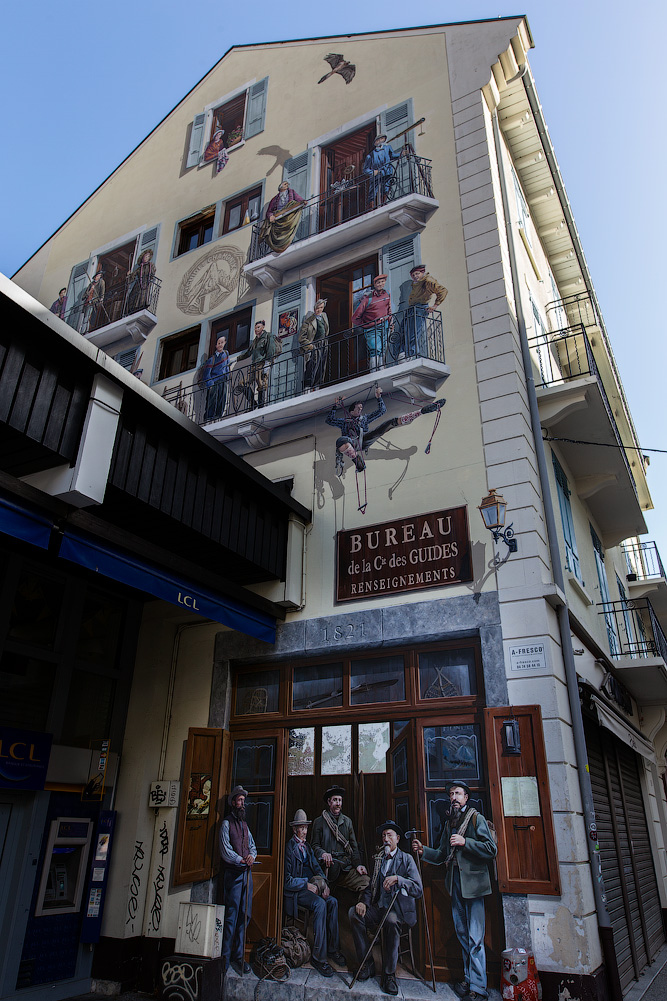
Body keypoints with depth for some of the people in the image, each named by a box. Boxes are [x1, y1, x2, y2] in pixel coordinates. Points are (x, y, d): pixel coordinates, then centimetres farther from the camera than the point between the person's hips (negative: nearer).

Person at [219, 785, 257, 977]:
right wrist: (242, 860, -13)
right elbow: (225, 851, -10)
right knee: (232, 916, -6)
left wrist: (252, 855, -4)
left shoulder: (244, 824, 19)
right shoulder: (227, 823, -3)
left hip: (246, 873, 6)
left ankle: (238, 955, 16)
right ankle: (226, 957, 4)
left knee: (245, 915, 7)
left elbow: (252, 845, 17)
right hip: (233, 874, -6)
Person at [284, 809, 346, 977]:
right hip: (295, 891, -7)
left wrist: (323, 883, -5)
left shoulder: (307, 847, 17)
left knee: (333, 901, -18)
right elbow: (287, 880, -10)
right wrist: (307, 884, -16)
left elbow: (317, 868, 14)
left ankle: (333, 948, -10)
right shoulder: (289, 848, -7)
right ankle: (318, 957, -24)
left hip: (311, 886, 7)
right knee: (320, 904, -30)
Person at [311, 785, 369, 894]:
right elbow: (314, 845, 6)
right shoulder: (319, 822, 11)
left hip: (346, 867, 3)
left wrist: (358, 864, 2)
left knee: (366, 881, -24)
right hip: (327, 867, -2)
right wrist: (322, 853, -17)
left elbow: (354, 846, 19)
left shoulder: (347, 821, 22)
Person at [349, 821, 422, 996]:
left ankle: (389, 974, -18)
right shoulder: (378, 859, 16)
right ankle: (367, 965, -8)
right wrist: (364, 902, -6)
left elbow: (419, 889, -9)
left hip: (399, 909, -5)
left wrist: (398, 879, -24)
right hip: (379, 907, 5)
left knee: (391, 920, -37)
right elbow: (371, 886, 15)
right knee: (354, 912, -21)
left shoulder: (406, 859, 1)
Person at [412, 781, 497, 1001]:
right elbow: (442, 855, 20)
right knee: (462, 935, 13)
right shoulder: (449, 823, 17)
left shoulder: (476, 818, -2)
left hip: (473, 882, -6)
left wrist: (465, 842, -18)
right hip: (455, 884, 6)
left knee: (475, 938, -6)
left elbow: (491, 849, -10)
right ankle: (468, 978, 24)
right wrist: (423, 850, 4)